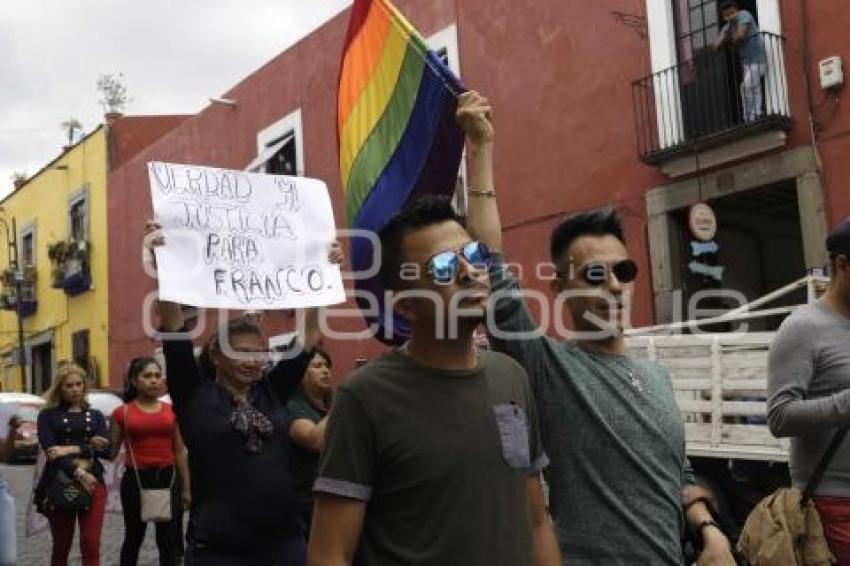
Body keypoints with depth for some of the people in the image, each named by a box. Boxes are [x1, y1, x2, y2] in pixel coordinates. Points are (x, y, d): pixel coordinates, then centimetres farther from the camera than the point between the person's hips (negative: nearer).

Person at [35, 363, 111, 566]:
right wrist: (77, 472, -21)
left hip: (93, 482, 1)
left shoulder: (95, 415, 13)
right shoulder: (48, 415, 6)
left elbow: (106, 449, 0)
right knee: (61, 545, 9)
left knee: (91, 544, -6)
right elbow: (50, 450, -9)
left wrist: (73, 449, -13)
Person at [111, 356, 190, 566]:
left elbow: (180, 451, 9)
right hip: (136, 479, -1)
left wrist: (186, 488, 9)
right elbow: (112, 452, 8)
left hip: (167, 478, 1)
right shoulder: (122, 413, 0)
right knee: (133, 538, 13)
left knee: (168, 541, 6)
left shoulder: (171, 411, 6)